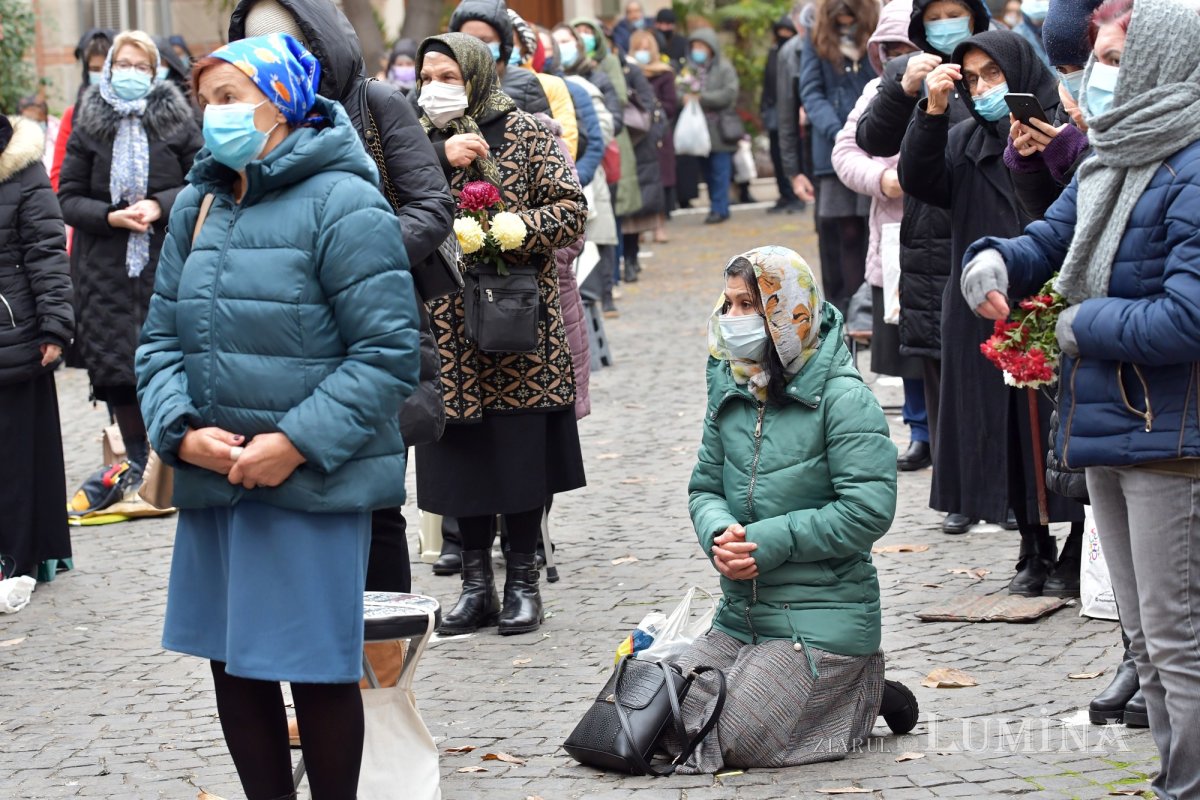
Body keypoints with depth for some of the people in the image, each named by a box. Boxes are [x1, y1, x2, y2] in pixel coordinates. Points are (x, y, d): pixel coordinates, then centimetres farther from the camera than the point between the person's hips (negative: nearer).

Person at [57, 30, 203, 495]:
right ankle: (138, 467, 12)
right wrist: (110, 217, -12)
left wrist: (159, 206, -13)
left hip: (168, 265, -1)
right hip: (108, 269, 1)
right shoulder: (88, 124, 8)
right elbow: (68, 198, 6)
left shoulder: (177, 120, 5)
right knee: (117, 368, 0)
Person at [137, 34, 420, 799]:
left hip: (312, 487, -6)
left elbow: (388, 353, -15)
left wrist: (296, 444, -20)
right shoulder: (197, 206, 9)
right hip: (213, 482, 6)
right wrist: (181, 430, -8)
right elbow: (162, 339, 10)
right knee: (235, 665, 13)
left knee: (319, 671, 3)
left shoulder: (342, 205, -12)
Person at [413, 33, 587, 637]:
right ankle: (476, 584, 16)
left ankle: (522, 581, 13)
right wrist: (437, 158, -19)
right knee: (462, 455, 6)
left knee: (523, 452, 1)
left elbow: (572, 212, -6)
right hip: (446, 330, 3)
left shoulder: (525, 135, 0)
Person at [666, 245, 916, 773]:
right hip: (741, 616, 7)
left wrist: (770, 541, -19)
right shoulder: (732, 392, 9)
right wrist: (720, 536, -12)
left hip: (823, 616, -7)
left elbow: (868, 510, -19)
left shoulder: (842, 398, -12)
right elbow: (705, 488, 12)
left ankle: (863, 697, 8)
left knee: (741, 741, -19)